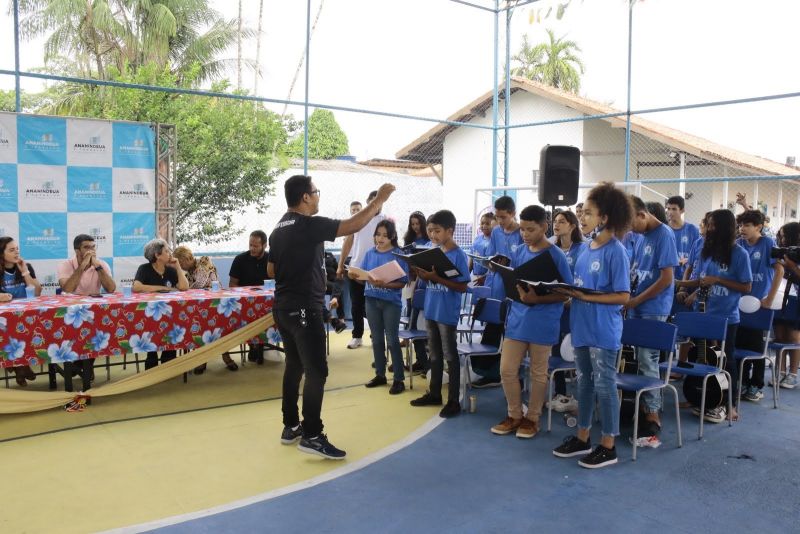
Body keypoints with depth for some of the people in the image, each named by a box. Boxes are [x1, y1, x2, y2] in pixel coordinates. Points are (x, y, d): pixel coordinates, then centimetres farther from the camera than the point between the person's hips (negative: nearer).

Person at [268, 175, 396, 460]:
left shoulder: (279, 229, 12)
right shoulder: (309, 225, -15)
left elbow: (271, 269, 18)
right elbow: (353, 225, -17)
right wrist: (379, 200, -8)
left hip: (283, 307, 9)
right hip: (304, 309, -9)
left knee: (294, 366, 15)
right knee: (316, 371, -6)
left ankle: (290, 427, 23)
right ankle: (312, 435, -4)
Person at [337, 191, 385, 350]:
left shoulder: (385, 220, -1)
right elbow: (348, 242, 9)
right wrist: (340, 265, 7)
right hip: (355, 268, 2)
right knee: (356, 305, 8)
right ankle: (357, 336, 19)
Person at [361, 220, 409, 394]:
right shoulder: (370, 253, 5)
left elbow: (402, 282, -11)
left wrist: (383, 284, -25)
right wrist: (355, 275, -15)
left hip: (391, 302, -4)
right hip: (372, 300, 5)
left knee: (392, 340, -2)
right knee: (377, 339, 13)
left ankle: (399, 379, 6)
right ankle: (380, 375, 25)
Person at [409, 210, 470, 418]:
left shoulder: (458, 255, -14)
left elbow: (463, 287, -17)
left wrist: (437, 278, -24)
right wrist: (421, 272, -8)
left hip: (447, 313, -7)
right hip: (431, 310, 7)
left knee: (450, 356, 2)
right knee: (434, 355, 17)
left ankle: (453, 401, 10)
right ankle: (434, 393, 29)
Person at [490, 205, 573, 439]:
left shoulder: (556, 255, -10)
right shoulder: (519, 253, 6)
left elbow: (565, 293, -11)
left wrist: (536, 299, -23)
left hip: (543, 323, -5)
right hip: (517, 319, 5)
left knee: (538, 373, 8)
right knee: (507, 369, 6)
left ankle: (532, 418, 23)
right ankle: (514, 415, 23)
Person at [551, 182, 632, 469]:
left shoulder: (615, 251, -14)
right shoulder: (587, 248, 8)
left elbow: (623, 296, -16)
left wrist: (585, 297, -21)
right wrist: (569, 292, -5)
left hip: (604, 331, -8)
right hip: (582, 326, 8)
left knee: (604, 386, 3)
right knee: (584, 383, 16)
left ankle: (608, 447, 16)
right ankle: (582, 438, 29)